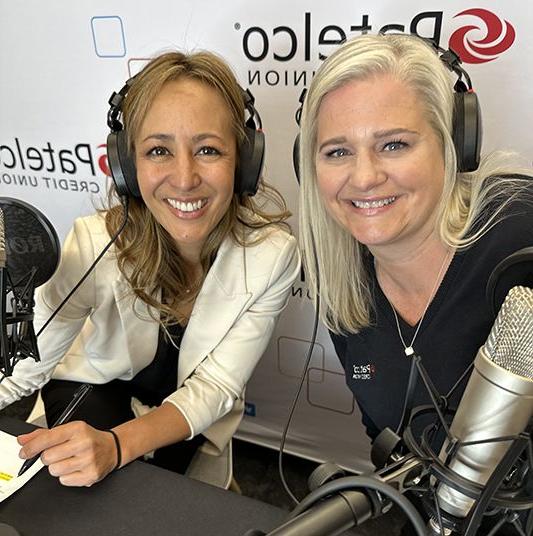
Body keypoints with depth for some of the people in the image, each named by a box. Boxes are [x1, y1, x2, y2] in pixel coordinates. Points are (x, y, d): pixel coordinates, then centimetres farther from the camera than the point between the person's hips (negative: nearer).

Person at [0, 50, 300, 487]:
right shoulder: (94, 243, -30)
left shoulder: (272, 254, -29)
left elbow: (214, 387, -22)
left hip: (190, 418, 1)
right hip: (95, 388, 0)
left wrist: (116, 446, -39)